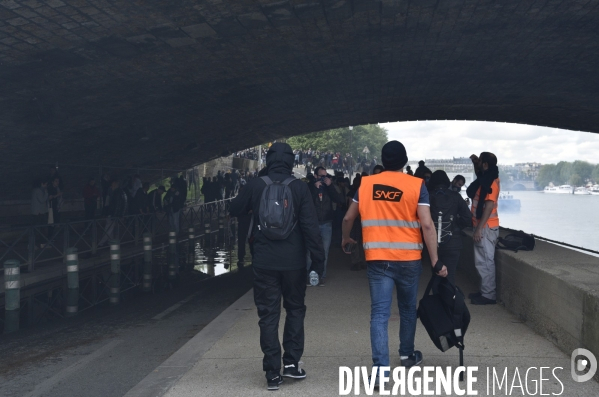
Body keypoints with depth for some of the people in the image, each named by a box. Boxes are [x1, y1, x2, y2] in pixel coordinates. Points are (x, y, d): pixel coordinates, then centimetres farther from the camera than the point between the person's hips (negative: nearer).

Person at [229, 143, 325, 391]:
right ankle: (291, 362, 14)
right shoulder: (299, 187, -6)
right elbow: (310, 227, -10)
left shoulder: (255, 186, -3)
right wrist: (318, 261, -7)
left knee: (268, 315, 6)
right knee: (295, 309, 19)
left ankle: (273, 373, 6)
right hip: (293, 261, 0)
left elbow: (234, 210, 11)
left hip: (264, 262, 0)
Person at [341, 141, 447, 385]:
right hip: (409, 258, 0)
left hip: (378, 258, 0)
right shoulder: (416, 186, -5)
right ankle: (407, 355, 36)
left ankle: (380, 368, -11)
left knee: (379, 313, -1)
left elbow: (349, 218, 12)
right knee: (408, 309, 19)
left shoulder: (366, 184, 2)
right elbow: (427, 225, -11)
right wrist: (436, 261, -8)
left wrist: (345, 239, 31)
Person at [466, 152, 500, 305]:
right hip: (483, 226, 10)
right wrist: (475, 162, 19)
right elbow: (479, 174, 38)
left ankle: (489, 295, 0)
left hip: (486, 227, -10)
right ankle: (485, 291, 22)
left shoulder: (491, 182, -18)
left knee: (485, 261, -5)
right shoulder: (485, 178, 11)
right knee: (482, 261, 15)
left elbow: (489, 207, -23)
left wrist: (479, 229, -24)